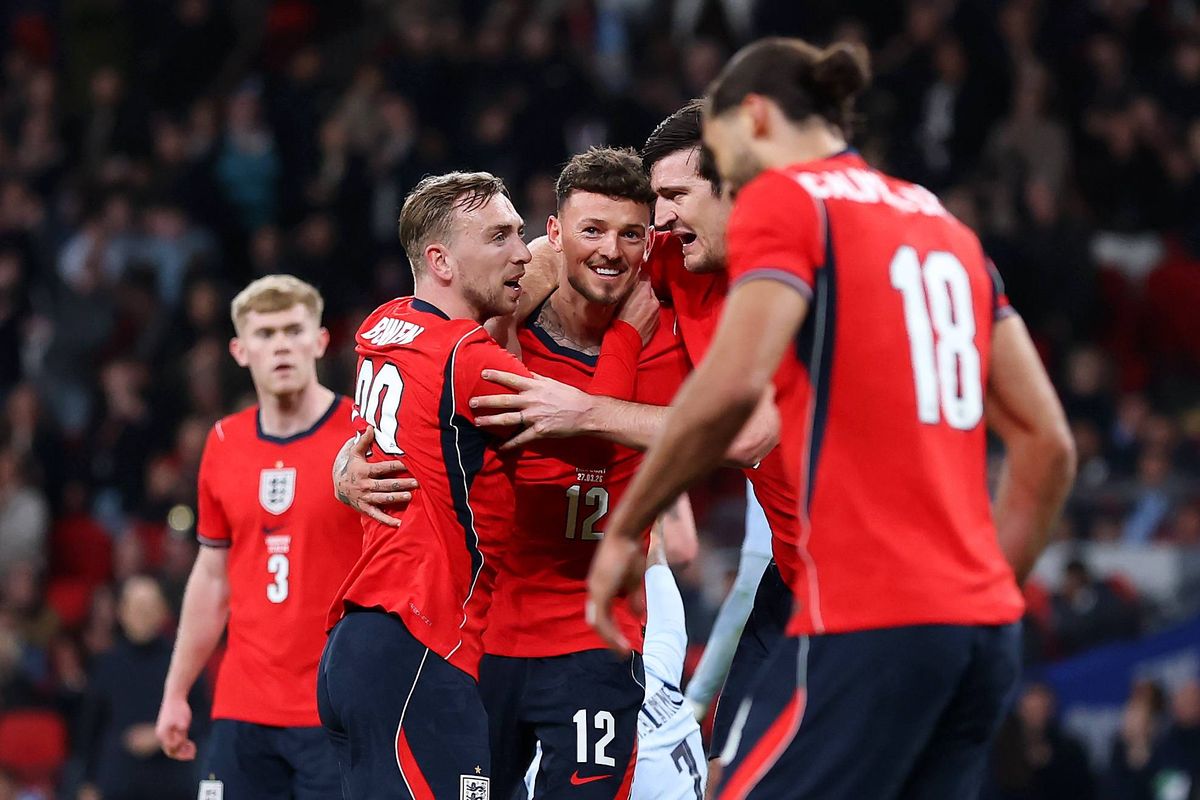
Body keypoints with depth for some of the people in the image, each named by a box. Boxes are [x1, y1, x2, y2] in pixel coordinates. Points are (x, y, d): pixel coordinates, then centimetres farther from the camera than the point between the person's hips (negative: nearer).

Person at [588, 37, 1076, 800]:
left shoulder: (784, 197, 0)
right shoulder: (946, 226, 21)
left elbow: (732, 385, -16)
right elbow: (1048, 442, 18)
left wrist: (622, 533, -8)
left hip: (867, 623, -8)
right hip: (985, 623, 8)